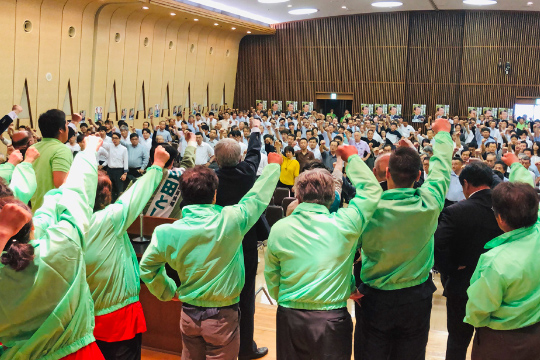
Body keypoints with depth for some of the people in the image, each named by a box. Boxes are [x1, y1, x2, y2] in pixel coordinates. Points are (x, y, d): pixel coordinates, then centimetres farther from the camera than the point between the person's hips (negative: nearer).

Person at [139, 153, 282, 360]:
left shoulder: (168, 232, -11)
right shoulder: (230, 220, -20)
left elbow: (146, 267, 2)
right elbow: (258, 196, -5)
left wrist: (168, 292, 16)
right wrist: (273, 165, 11)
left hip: (189, 314, 3)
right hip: (222, 316, -3)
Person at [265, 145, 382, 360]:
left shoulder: (278, 229, -6)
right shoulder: (343, 224, -13)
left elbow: (272, 280, 3)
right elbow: (371, 190, 2)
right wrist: (352, 157, 14)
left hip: (289, 318, 2)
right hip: (332, 319, -1)